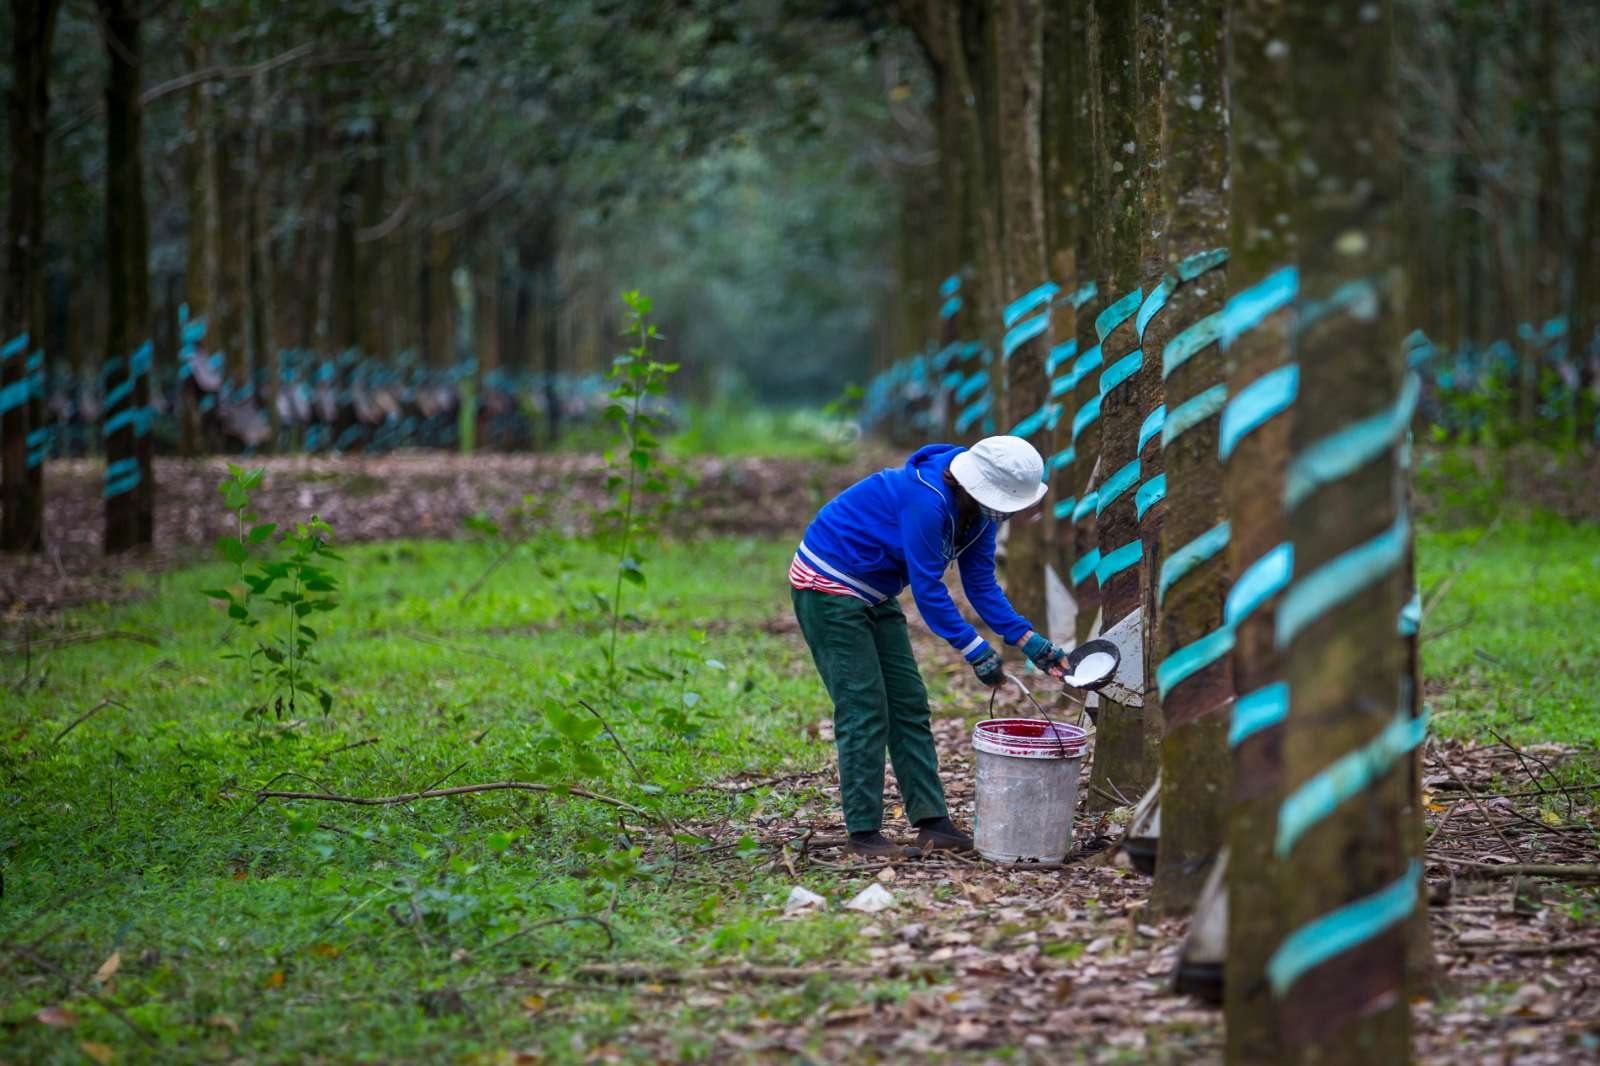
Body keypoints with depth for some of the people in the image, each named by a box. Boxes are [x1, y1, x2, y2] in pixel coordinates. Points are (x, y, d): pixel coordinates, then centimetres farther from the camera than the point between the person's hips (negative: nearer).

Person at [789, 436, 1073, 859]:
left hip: (873, 594, 10)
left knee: (909, 706, 6)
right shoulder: (927, 500, -31)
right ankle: (863, 832, -5)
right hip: (828, 585, -10)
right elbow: (928, 587, -28)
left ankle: (932, 822, 7)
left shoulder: (979, 510, -4)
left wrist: (1029, 641, -9)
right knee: (864, 710, -11)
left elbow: (981, 584, 1)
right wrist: (976, 651, -27)